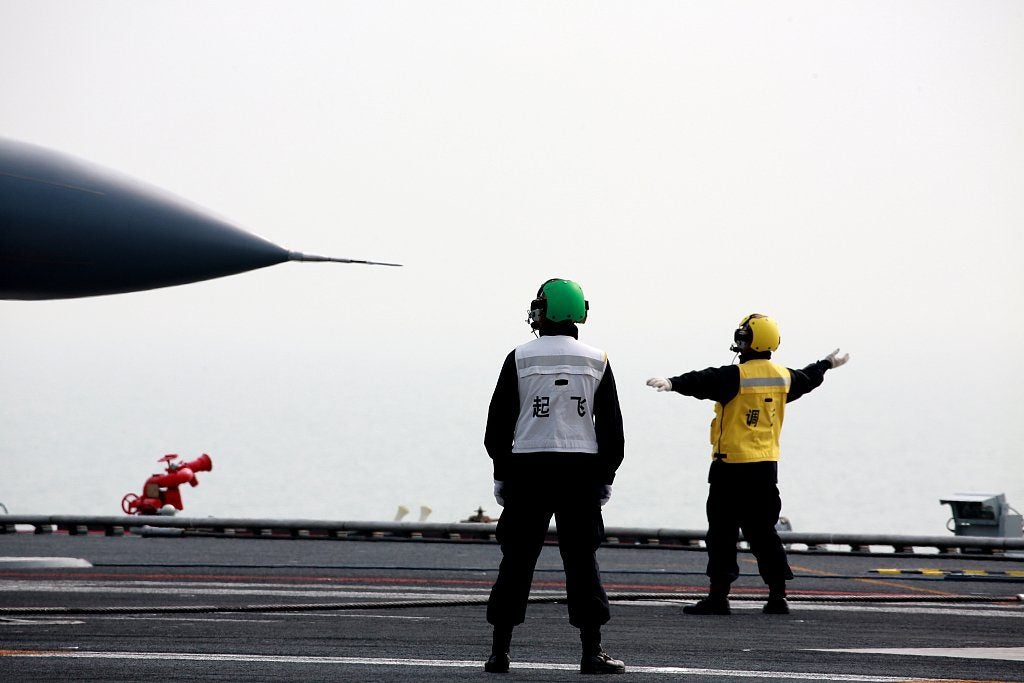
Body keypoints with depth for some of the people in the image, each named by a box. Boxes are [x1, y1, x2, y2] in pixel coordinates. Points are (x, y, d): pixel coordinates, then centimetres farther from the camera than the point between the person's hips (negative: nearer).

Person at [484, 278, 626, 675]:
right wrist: (606, 476, 13)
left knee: (517, 560, 4)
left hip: (528, 468, -1)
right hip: (582, 470, 1)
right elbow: (611, 428, 6)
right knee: (582, 559, 4)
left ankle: (499, 652, 3)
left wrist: (501, 475, 9)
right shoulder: (597, 362, 4)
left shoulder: (520, 359, 0)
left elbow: (498, 425, 2)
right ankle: (592, 652, 0)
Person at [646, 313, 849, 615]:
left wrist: (672, 383, -44)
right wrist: (828, 363, 50)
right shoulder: (783, 377, 8)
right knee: (762, 531, 13)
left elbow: (702, 382, -30)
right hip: (766, 465, 6)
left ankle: (719, 595, -6)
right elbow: (807, 379, 29)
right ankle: (777, 595, 11)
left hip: (731, 465, -6)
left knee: (723, 531, -3)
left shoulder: (735, 376, -13)